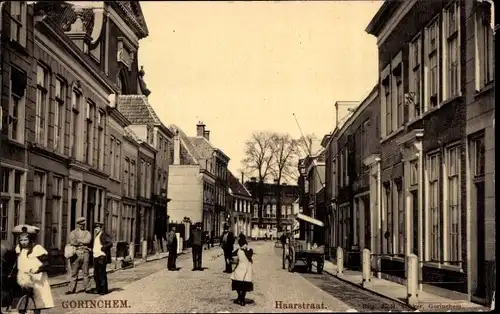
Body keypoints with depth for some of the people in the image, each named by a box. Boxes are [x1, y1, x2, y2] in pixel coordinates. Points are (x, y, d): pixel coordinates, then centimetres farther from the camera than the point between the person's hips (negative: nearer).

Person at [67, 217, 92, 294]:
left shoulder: (87, 233, 13)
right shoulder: (73, 232, 10)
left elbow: (88, 241, -8)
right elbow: (72, 242, -8)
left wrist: (78, 240, -6)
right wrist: (83, 242, -7)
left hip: (85, 254, 1)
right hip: (76, 254, -1)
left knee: (85, 272, 3)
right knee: (74, 272, -3)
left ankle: (86, 288, 8)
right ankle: (71, 289, -1)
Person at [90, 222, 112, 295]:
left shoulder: (104, 235, -6)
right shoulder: (95, 236, 20)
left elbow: (110, 243, -16)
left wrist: (102, 248, -17)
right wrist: (91, 250, 14)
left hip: (102, 257, -8)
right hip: (96, 257, 8)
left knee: (102, 274, -7)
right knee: (96, 274, 9)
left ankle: (104, 290, -3)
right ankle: (98, 289, 17)